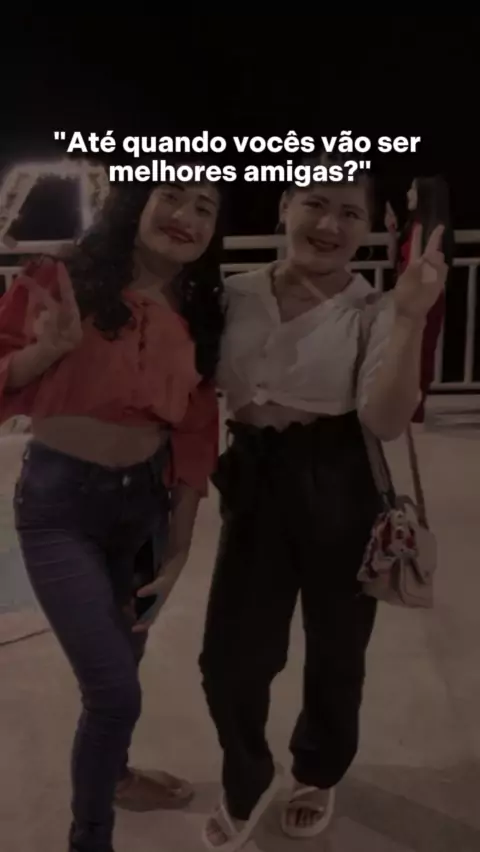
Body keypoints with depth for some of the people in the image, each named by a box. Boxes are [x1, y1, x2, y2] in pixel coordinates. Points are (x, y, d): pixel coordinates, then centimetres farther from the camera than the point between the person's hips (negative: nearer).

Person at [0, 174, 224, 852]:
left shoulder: (200, 315, 4)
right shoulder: (63, 282, -9)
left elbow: (195, 440, 4)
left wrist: (179, 548, 3)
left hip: (144, 499, 5)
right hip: (59, 504, -5)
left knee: (123, 659, 22)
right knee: (115, 689, -3)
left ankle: (111, 771, 53)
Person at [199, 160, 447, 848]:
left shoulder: (373, 311, -6)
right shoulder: (234, 296, 0)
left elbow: (384, 420, -20)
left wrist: (410, 319, -29)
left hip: (340, 491, -1)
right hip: (256, 483, 2)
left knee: (335, 648, 16)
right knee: (230, 655, 5)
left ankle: (318, 773, 49)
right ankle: (248, 780, 39)